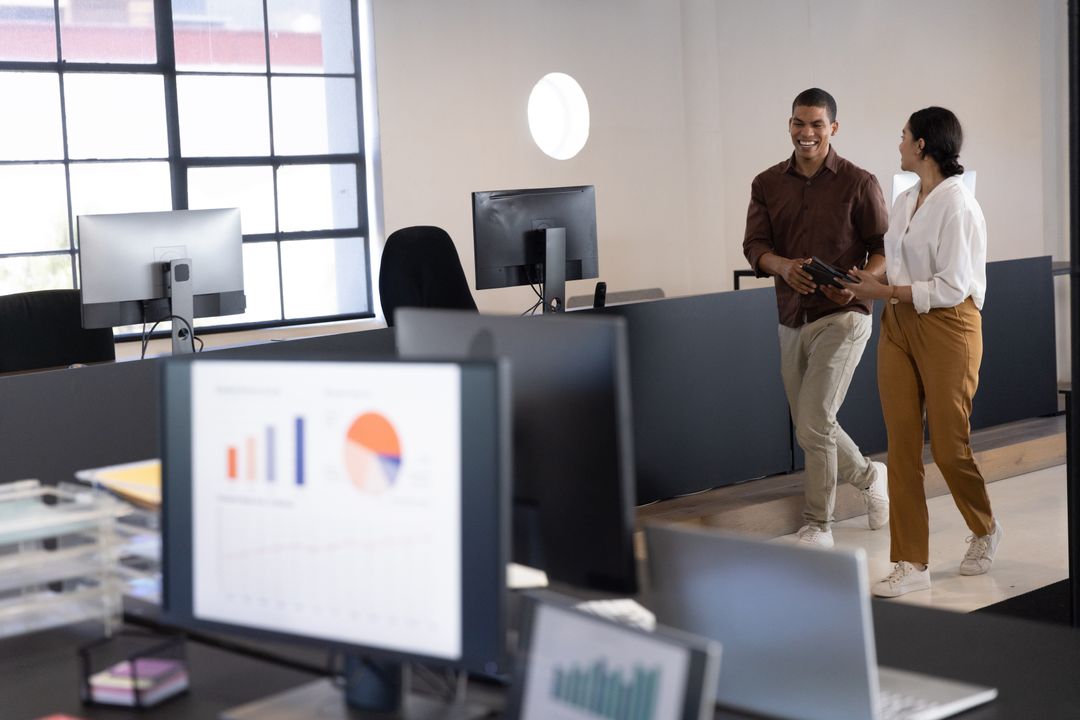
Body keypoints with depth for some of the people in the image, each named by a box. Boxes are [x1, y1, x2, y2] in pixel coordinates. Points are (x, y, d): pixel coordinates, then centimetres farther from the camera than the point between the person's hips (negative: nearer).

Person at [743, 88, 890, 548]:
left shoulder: (858, 183, -4)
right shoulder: (767, 184, 7)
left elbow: (883, 247, -3)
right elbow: (754, 244, 0)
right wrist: (783, 266, -21)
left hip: (841, 317, -5)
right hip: (792, 320, 5)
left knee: (813, 425, -13)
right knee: (810, 428, 13)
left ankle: (818, 526, 1)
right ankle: (868, 476, 41)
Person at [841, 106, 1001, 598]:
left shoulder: (957, 206, -14)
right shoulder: (904, 202, 11)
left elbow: (952, 287, -18)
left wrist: (886, 291, -16)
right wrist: (873, 285, -4)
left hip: (946, 328, -7)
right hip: (898, 326, 7)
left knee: (948, 445, 1)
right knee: (902, 446, 2)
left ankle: (985, 530, 30)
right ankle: (910, 563, 7)